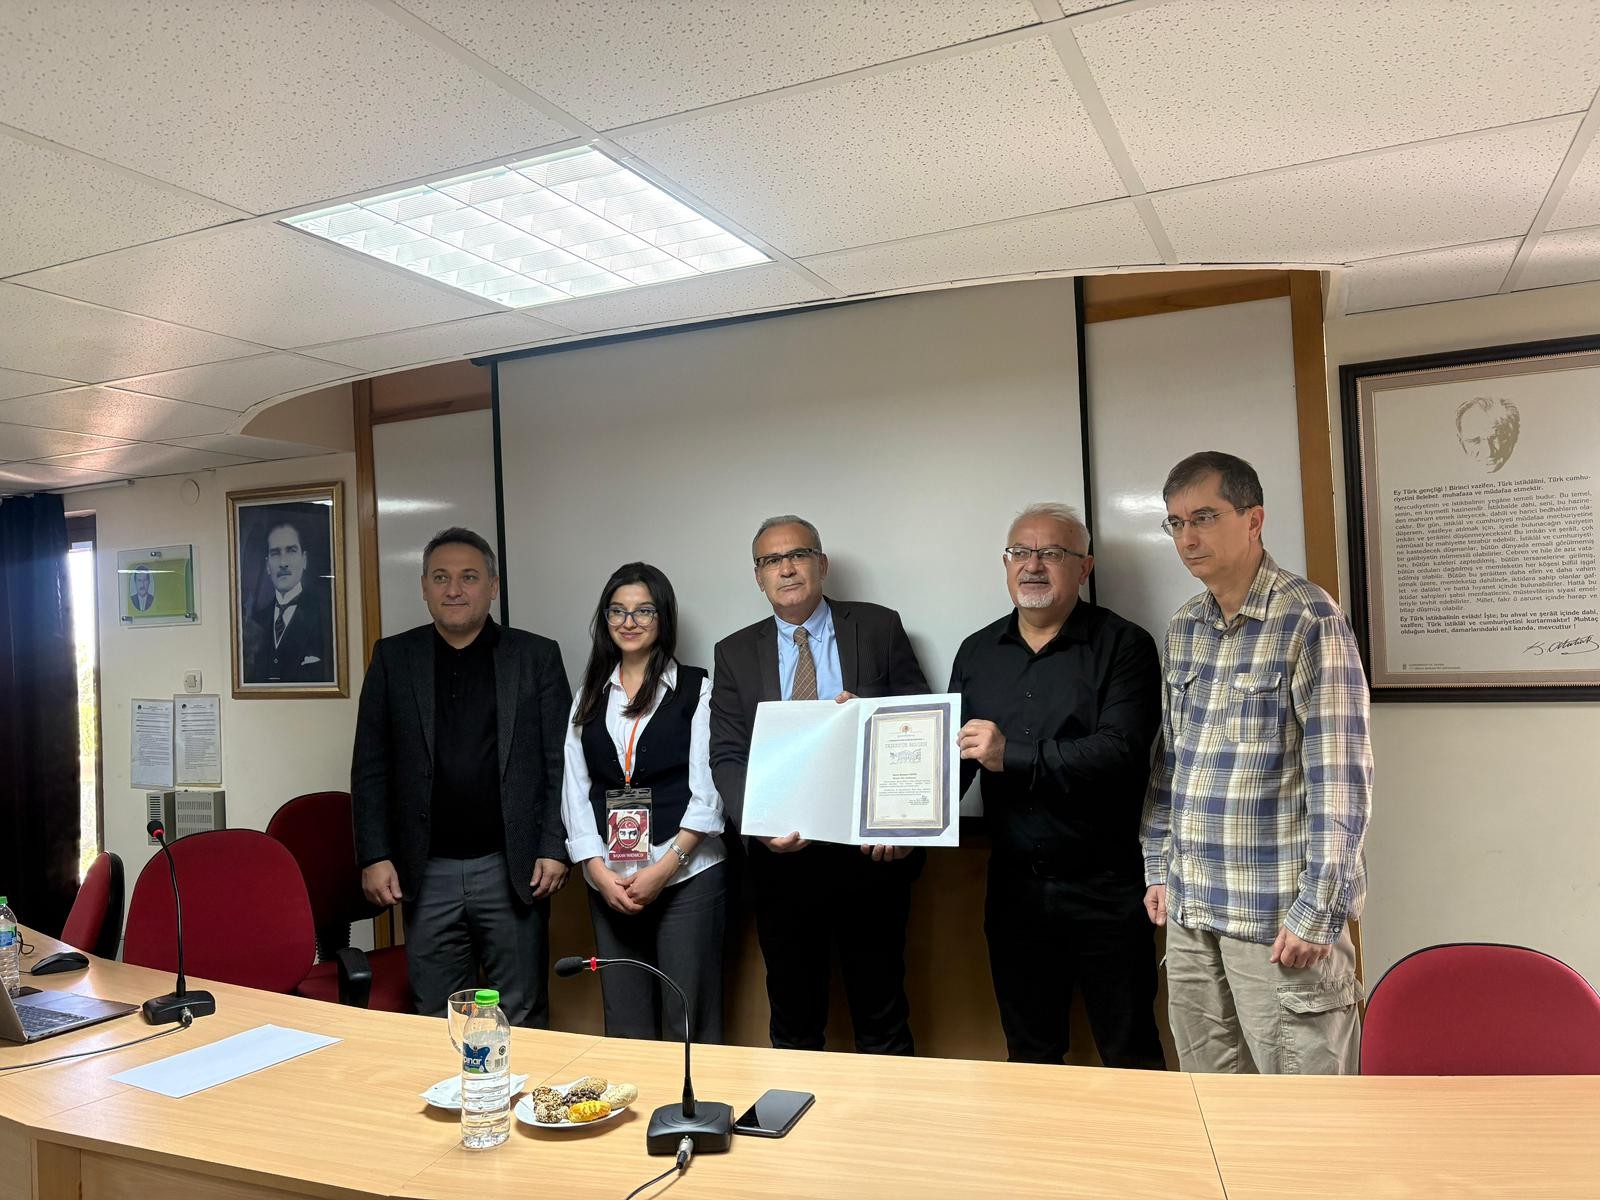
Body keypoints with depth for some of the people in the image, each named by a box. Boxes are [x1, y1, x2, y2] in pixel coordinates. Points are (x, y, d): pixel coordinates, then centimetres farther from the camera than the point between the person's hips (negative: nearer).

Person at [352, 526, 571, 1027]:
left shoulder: (537, 657, 2)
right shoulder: (393, 658, 6)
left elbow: (560, 763, 0)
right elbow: (370, 767, 6)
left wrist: (554, 849, -6)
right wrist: (374, 856, -1)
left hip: (511, 868, -1)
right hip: (427, 873, 2)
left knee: (523, 1018, 7)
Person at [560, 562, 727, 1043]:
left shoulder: (697, 688, 0)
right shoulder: (590, 697, 13)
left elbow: (708, 790, -6)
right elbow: (574, 792, 7)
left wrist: (664, 868, -12)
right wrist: (599, 872, -4)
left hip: (686, 876, -4)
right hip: (609, 881, 4)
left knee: (689, 1021, 0)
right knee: (624, 1023, 10)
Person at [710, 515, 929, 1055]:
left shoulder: (879, 629, 1)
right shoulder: (736, 653, 6)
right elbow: (726, 758, 0)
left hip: (871, 854, -1)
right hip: (782, 855, 2)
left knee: (882, 1019, 10)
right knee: (793, 1020, 16)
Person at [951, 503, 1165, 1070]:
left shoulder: (1123, 645, -7)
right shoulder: (977, 652, 8)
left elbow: (1120, 751, -20)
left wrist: (1012, 756, -22)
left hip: (1106, 888, -4)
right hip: (1014, 888, 4)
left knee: (1131, 1058, 9)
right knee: (1029, 1055, 18)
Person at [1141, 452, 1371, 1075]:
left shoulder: (1311, 621, -11)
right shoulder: (1183, 628, 10)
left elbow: (1341, 779, -14)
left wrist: (1317, 913, -16)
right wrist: (1160, 870, 15)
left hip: (1278, 918, -6)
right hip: (1190, 911, 6)